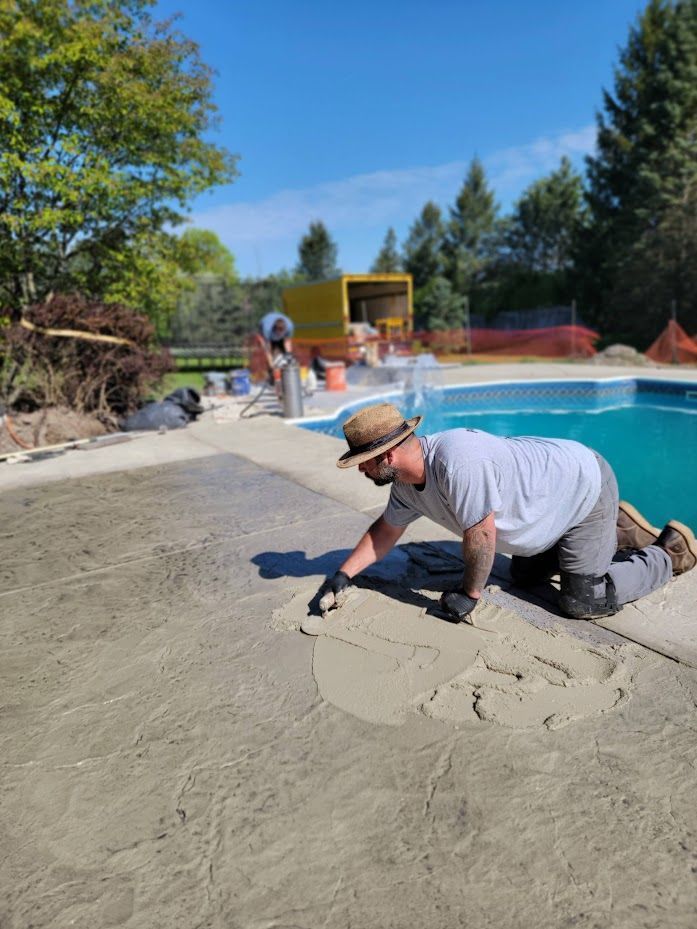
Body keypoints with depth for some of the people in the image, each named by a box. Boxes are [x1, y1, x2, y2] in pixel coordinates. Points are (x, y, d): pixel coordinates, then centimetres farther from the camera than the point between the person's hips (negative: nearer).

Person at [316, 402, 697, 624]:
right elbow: (385, 530, 7)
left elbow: (481, 535, -32)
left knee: (582, 603, -6)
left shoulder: (456, 460, -39)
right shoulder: (405, 483, -8)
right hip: (558, 493, 9)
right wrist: (343, 575, 3)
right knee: (525, 575, 21)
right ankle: (620, 531, 29)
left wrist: (469, 594, -16)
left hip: (587, 488, -9)